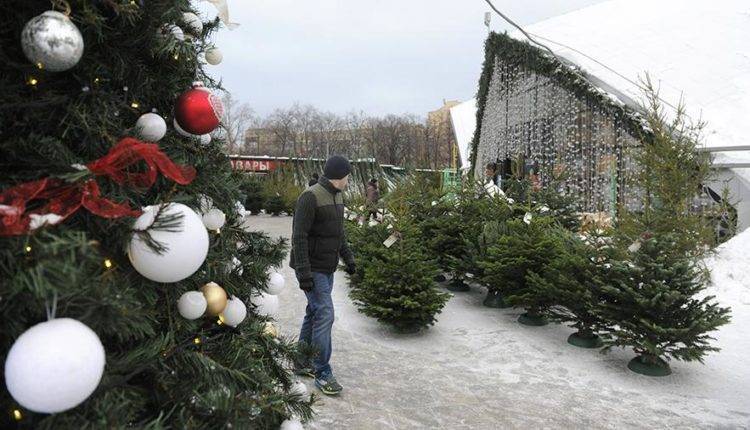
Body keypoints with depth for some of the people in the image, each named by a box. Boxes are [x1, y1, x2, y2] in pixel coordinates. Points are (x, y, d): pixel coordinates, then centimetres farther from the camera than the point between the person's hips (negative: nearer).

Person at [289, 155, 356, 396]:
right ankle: (322, 373, -1)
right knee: (324, 315, -10)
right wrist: (304, 272, -23)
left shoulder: (337, 197, 12)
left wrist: (348, 258, 18)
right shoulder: (311, 197, -17)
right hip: (313, 268, -9)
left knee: (314, 313, 15)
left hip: (327, 268, 9)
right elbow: (299, 237, -20)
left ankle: (302, 363, 27)